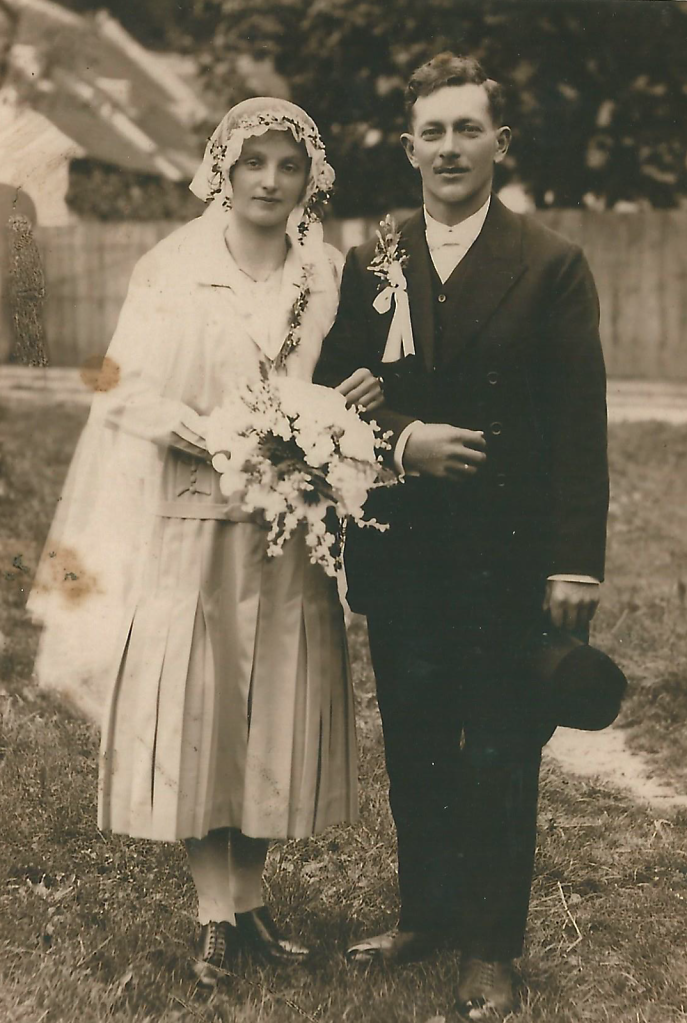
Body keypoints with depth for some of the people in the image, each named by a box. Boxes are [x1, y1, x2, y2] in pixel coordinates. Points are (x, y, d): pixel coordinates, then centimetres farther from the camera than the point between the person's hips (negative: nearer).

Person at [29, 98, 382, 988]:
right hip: (191, 523, -3)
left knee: (276, 705, 6)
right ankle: (216, 913, 13)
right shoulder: (171, 269, -2)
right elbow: (129, 390, -7)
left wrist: (360, 398, -8)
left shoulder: (328, 277, 7)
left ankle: (250, 896, 21)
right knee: (194, 704, 0)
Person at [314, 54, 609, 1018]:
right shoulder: (372, 262, 7)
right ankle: (424, 912, 33)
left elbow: (580, 426, -6)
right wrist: (404, 439, -13)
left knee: (500, 760, 7)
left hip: (511, 558, -3)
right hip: (402, 556, 3)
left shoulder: (552, 265, -3)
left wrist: (575, 565, -11)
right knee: (414, 750, 14)